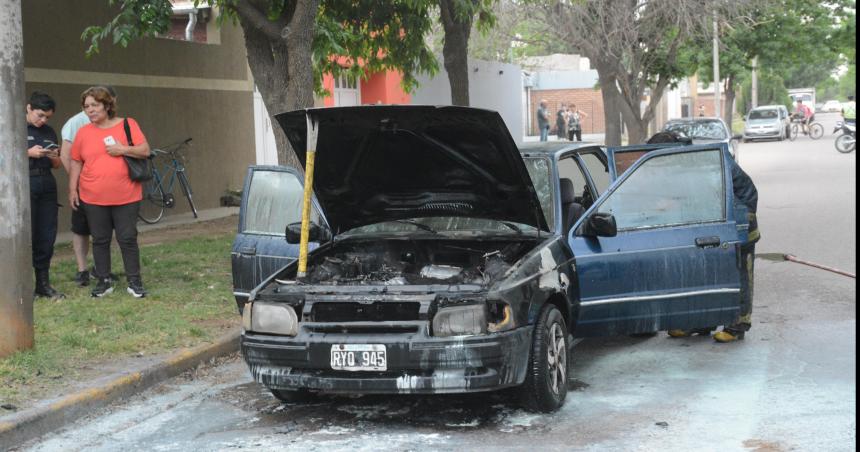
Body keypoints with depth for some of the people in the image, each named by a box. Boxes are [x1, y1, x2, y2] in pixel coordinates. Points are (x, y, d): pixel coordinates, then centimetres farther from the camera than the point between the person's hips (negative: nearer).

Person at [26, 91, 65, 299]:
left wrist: (53, 156, -2)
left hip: (47, 186, 6)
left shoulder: (49, 132, 17)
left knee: (47, 236, 5)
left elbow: (57, 164, 20)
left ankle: (43, 283, 13)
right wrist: (29, 153, -14)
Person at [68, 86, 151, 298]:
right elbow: (76, 162, 10)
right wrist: (72, 189, 6)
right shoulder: (83, 132, 4)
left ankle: (134, 282, 10)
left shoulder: (128, 125, -1)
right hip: (93, 199, 2)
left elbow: (145, 151, -3)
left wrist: (123, 149, -17)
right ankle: (103, 281, 16)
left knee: (128, 239, 1)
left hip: (126, 197, -2)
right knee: (100, 240, 7)